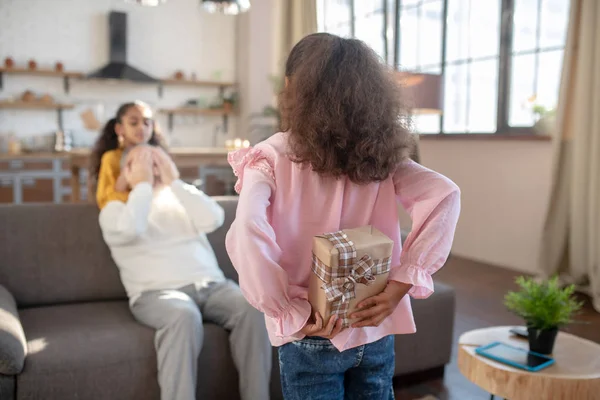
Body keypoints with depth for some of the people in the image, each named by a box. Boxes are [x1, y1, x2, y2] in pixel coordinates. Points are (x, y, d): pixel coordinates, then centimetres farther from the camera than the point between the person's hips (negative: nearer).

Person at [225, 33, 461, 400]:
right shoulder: (379, 154, -3)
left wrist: (292, 313, -19)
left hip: (314, 338, -3)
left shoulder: (272, 157, -12)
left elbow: (247, 234, -28)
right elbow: (445, 196, -14)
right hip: (376, 332, 4)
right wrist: (400, 285, -16)